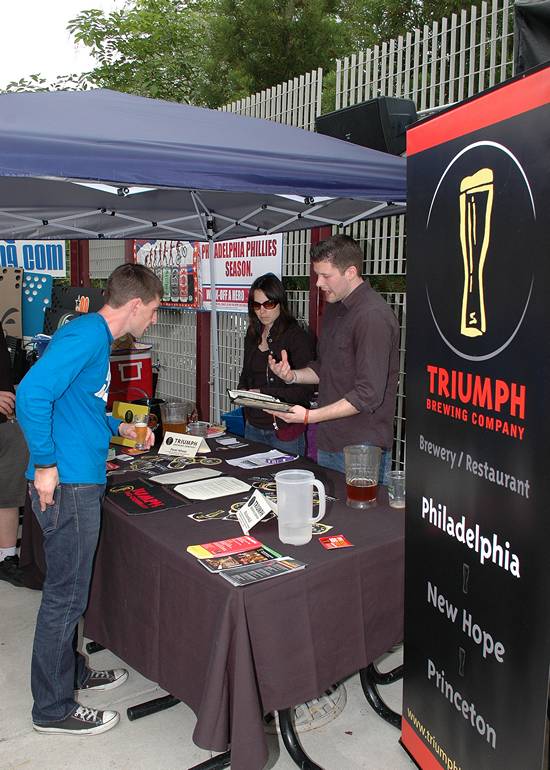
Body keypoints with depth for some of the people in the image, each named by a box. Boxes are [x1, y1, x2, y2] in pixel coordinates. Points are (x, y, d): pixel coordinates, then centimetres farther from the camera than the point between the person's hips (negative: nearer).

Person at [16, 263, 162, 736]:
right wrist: (45, 464, -23)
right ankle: (53, 709, 19)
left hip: (82, 483, 10)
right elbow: (32, 394, -28)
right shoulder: (86, 335, -18)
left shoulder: (97, 337, 14)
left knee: (70, 590, 22)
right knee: (66, 596, 3)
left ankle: (70, 672, 40)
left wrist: (117, 428, 21)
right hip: (66, 485, -10)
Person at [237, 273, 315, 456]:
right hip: (253, 425, 6)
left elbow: (305, 389, -17)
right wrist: (242, 392, -2)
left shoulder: (297, 336, -12)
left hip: (285, 430, -6)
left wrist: (263, 393, -20)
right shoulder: (253, 335, 10)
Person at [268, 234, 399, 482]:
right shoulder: (334, 309, 12)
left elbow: (368, 395, -23)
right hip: (327, 443, 9)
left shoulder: (373, 316, -19)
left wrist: (309, 416, -24)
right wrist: (292, 376, 1)